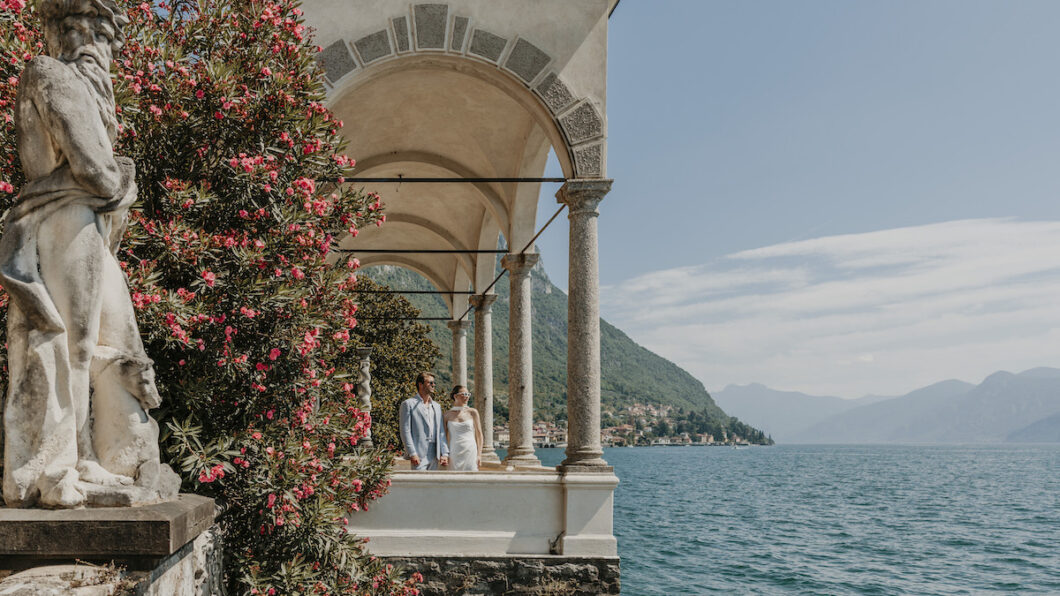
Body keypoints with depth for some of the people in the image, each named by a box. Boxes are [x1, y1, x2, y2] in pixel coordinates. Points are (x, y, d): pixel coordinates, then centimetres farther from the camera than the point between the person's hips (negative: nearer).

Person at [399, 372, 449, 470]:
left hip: (434, 455, 6)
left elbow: (441, 432, 16)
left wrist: (444, 453, 6)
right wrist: (412, 454, -14)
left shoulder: (437, 406, 19)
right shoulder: (408, 404, 1)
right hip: (419, 455, -6)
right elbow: (405, 431, -6)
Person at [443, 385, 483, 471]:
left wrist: (479, 454, -1)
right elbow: (444, 436, 10)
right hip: (454, 453, 1)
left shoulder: (472, 412, 3)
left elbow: (479, 434, 5)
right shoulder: (448, 415, 5)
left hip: (470, 452, -1)